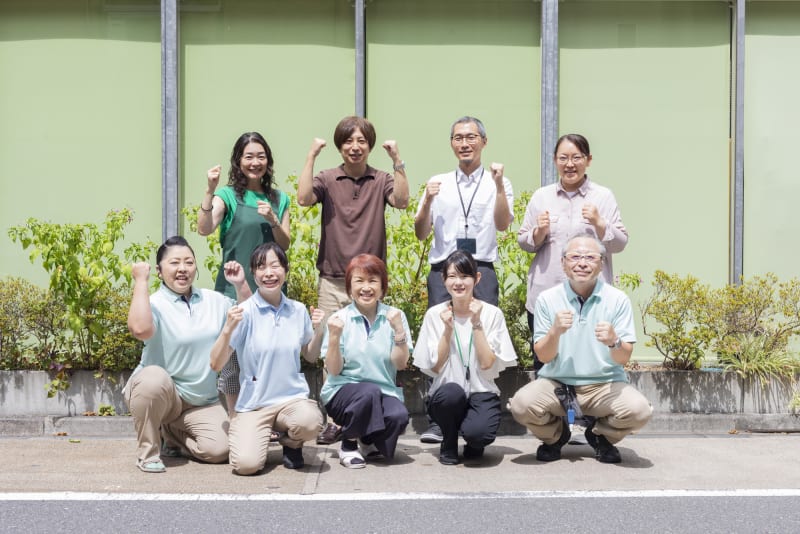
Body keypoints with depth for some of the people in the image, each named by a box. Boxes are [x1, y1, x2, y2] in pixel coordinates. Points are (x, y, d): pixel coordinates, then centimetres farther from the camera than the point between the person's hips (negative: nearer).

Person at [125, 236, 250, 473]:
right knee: (154, 376, -40)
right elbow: (140, 329, -34)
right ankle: (147, 451, -15)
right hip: (159, 392, -4)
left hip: (202, 402, 5)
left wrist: (241, 284, -1)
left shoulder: (214, 300, 8)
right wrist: (140, 281, -26)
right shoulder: (155, 304, -11)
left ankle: (173, 436, 18)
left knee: (218, 450, -17)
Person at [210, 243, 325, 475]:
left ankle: (291, 443, 6)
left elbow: (310, 356, 18)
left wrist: (318, 331, -1)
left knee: (310, 421, -33)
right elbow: (216, 364, -9)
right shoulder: (245, 312, -7)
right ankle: (263, 434, 14)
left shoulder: (298, 310, 4)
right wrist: (228, 329, -25)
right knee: (246, 464, -23)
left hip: (292, 396, 2)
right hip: (253, 402, -2)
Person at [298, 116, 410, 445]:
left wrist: (396, 159, -16)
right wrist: (312, 155, -12)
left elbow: (401, 200, -13)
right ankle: (334, 421, 11)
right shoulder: (328, 179, 5)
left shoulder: (380, 181, 6)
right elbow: (304, 198, -13)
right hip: (333, 281, 0)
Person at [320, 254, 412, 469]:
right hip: (343, 392, -1)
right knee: (370, 392, -35)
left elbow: (401, 364, -6)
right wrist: (334, 337, -19)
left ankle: (369, 442, 5)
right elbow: (333, 370, -5)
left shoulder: (394, 316, 1)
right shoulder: (339, 319, -2)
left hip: (385, 392, 2)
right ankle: (348, 444, -6)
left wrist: (398, 329, -18)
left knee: (399, 416, -31)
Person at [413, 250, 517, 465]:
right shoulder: (434, 315, 0)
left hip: (482, 393, -1)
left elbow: (488, 365, -10)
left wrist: (476, 324, -15)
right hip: (446, 397, 1)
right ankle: (449, 444, -3)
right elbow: (435, 368, -4)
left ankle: (473, 444, 8)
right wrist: (447, 329, -13)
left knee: (478, 432, -32)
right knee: (452, 391, -35)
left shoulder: (492, 313, -2)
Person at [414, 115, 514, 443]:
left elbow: (503, 225, -5)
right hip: (442, 270, 1)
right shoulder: (438, 184, 14)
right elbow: (421, 234, 11)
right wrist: (428, 201, -6)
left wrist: (498, 184, -15)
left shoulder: (498, 183, 10)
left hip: (481, 270, -1)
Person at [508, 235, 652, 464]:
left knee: (639, 410, -29)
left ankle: (601, 436, 9)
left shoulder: (618, 299, -3)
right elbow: (543, 357, -2)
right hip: (556, 384, 0)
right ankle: (555, 435, 10)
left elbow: (624, 358, -6)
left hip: (605, 385, 0)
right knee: (521, 404, -28)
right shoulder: (547, 299, -1)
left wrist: (613, 342, -28)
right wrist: (555, 332, -22)